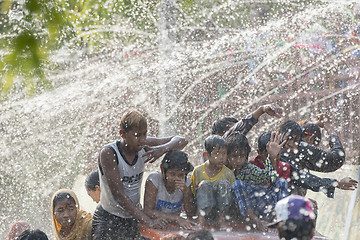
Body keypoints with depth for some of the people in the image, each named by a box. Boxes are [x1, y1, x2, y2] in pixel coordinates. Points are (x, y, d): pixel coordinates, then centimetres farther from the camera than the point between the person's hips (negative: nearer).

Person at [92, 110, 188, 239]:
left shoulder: (144, 147, -4)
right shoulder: (108, 154, -20)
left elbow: (181, 141, 4)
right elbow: (118, 194, -26)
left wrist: (163, 148, -20)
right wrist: (149, 221, -33)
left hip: (133, 220, 5)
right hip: (108, 219, -5)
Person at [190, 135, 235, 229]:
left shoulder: (228, 174, -2)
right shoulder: (198, 172, 0)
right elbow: (191, 194, 6)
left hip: (223, 210, 0)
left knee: (224, 183, -21)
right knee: (205, 184, -24)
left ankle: (221, 220, -21)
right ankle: (202, 222, -33)